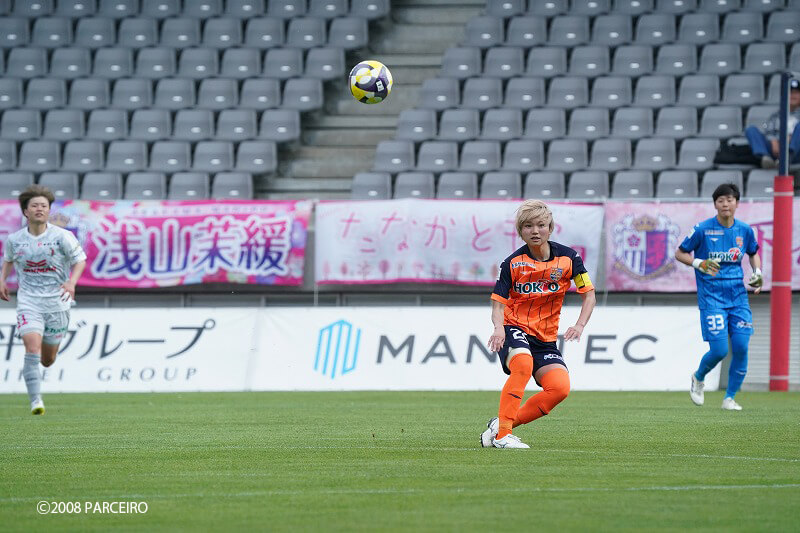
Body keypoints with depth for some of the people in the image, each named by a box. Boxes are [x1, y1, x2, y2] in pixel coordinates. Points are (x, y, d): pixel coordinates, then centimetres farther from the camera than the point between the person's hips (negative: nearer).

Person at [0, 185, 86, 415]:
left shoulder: (62, 236, -8)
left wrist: (72, 282, -19)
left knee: (47, 360, 11)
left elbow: (80, 260, -2)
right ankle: (36, 401, -19)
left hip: (57, 302, 0)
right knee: (32, 349, -20)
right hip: (28, 301, 0)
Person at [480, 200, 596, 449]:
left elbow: (588, 293, 3)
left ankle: (502, 424, -7)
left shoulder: (568, 258, -3)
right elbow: (498, 303, -6)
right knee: (523, 363, -37)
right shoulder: (513, 263, -7)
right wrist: (499, 328, -27)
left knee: (560, 388, -19)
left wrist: (580, 325, -14)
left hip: (546, 337, 3)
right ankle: (502, 433, -32)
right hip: (514, 328, -3)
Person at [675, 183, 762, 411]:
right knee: (719, 350, -11)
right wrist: (699, 263, -15)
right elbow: (679, 253, 2)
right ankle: (698, 378, 23)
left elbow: (753, 253, 23)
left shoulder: (744, 230, 4)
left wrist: (757, 272, 5)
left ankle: (729, 398, 9)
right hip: (711, 296, -4)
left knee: (741, 348, -6)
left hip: (738, 296, 4)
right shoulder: (702, 229, -7)